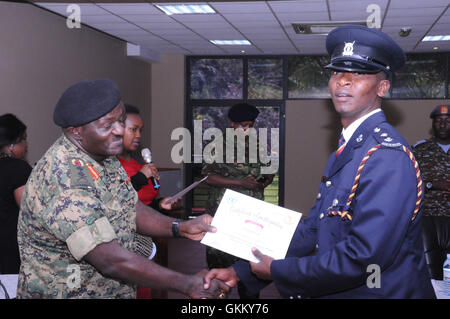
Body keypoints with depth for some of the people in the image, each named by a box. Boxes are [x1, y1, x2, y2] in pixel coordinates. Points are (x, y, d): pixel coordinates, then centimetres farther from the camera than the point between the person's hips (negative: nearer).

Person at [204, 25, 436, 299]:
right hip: (337, 291, 7)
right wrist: (240, 271, 3)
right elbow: (313, 228, 11)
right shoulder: (344, 151, 10)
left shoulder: (387, 156, -19)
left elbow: (362, 258, -24)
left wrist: (276, 270, -13)